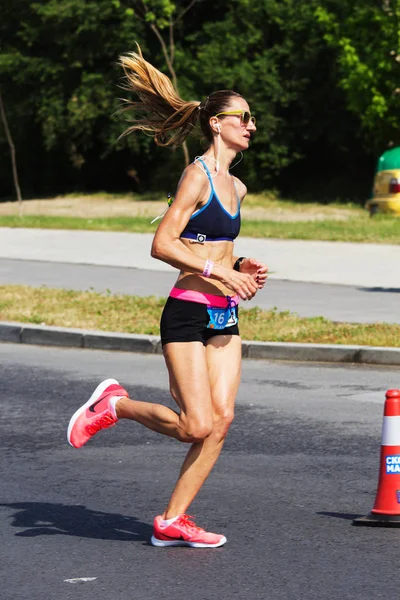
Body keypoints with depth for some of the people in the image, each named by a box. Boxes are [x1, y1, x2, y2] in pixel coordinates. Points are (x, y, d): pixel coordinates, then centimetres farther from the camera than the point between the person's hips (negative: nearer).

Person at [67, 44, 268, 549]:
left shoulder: (235, 187, 16)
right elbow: (163, 244, -17)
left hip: (224, 317, 8)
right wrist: (217, 271, -22)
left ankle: (172, 521, 4)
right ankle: (114, 404, 12)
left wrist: (240, 268, 11)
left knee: (221, 419, -2)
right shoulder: (198, 175, -9)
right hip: (188, 313, -8)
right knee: (195, 426, -12)